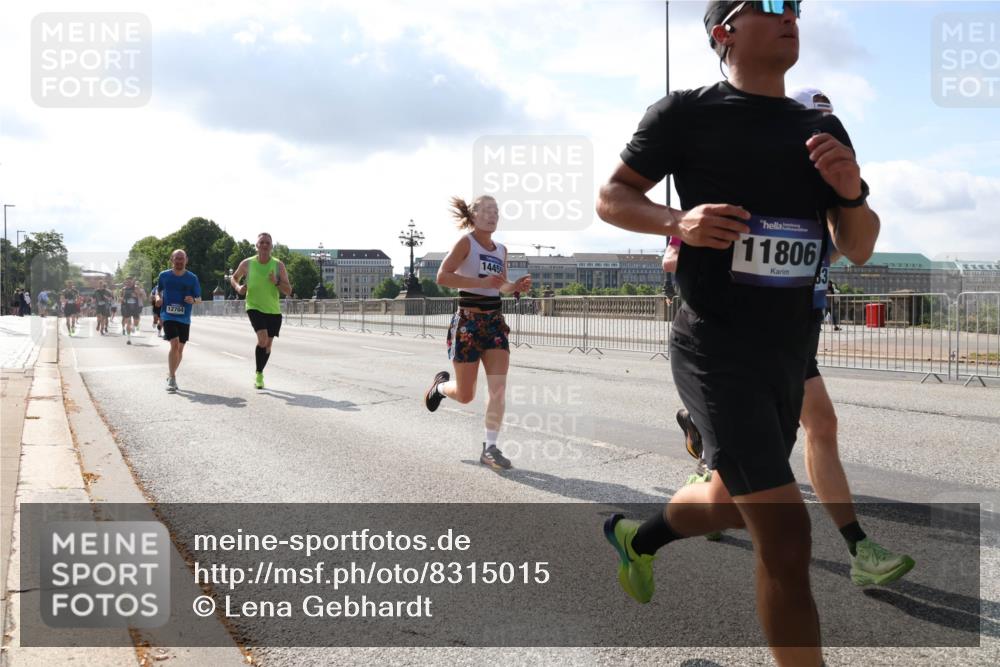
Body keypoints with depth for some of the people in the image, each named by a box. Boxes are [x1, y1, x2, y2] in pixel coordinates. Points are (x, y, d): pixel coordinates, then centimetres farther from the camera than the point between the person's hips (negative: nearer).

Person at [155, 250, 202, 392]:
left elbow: (199, 299, 5)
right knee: (175, 344, -20)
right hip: (168, 316, -2)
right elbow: (158, 290, 19)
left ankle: (171, 376, 31)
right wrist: (158, 298, -3)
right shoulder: (164, 276, 2)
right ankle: (172, 378, -14)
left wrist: (193, 300, -18)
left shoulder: (192, 278, 1)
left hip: (184, 318, 2)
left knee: (180, 348, 10)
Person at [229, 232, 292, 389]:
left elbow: (288, 291, -4)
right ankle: (258, 374, -7)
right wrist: (238, 287, -7)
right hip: (254, 307, -2)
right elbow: (234, 278, 15)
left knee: (268, 344, 10)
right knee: (262, 339, -23)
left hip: (274, 311, 3)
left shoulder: (278, 265, -3)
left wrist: (276, 282, -23)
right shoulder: (247, 263, -4)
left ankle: (259, 375, 32)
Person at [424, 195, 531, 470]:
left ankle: (490, 448, -2)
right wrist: (482, 282, -25)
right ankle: (441, 385, 37)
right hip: (468, 321, -5)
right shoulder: (466, 242, -7)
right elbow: (442, 277, -17)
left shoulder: (501, 250, 12)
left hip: (495, 321, 5)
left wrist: (515, 286, 3)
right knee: (465, 396, 3)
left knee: (499, 386, -9)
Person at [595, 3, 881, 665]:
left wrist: (851, 193, -9)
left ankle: (636, 536, 51)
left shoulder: (824, 130, 11)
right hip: (716, 349, -7)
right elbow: (611, 198, 0)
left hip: (789, 354, 7)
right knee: (785, 532, -13)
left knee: (731, 503, 22)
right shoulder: (687, 113, -5)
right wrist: (678, 221, -19)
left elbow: (859, 249, 12)